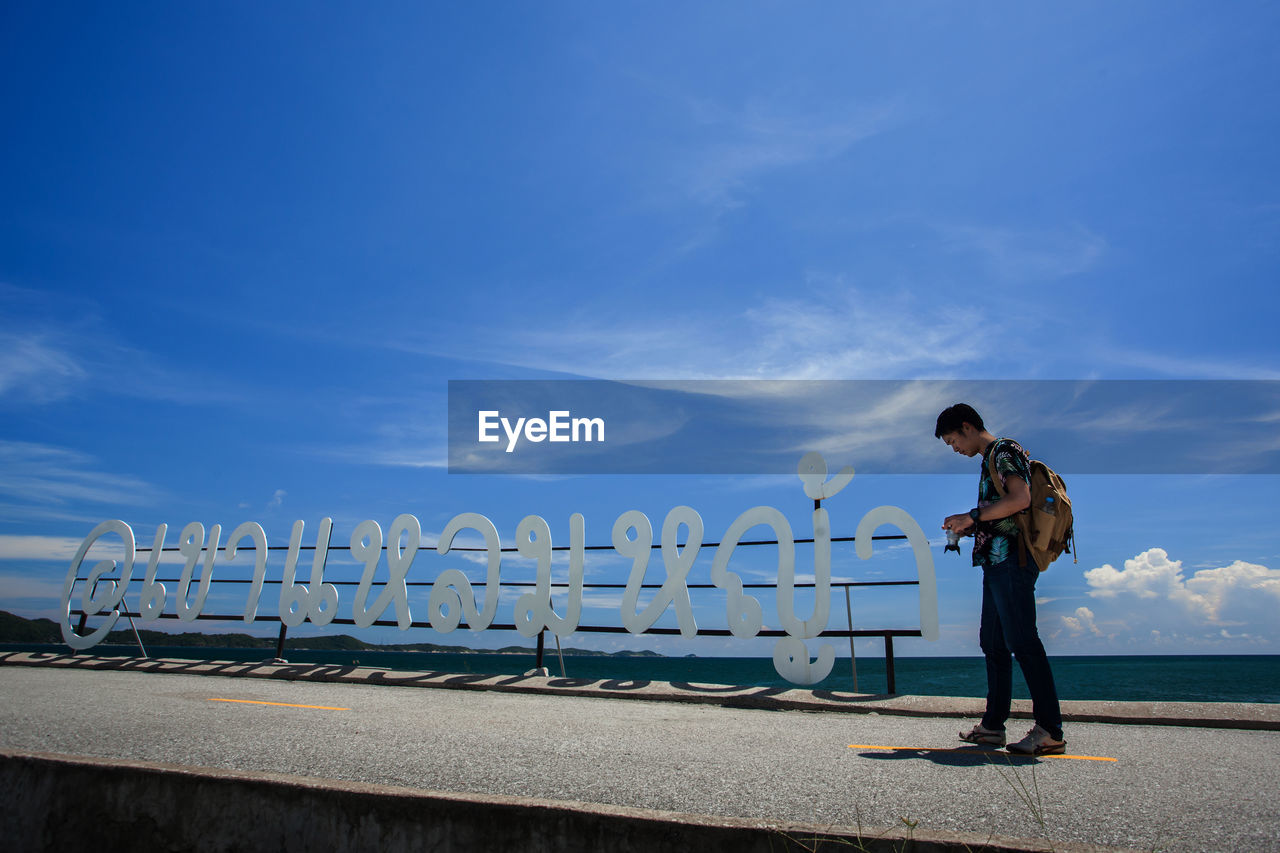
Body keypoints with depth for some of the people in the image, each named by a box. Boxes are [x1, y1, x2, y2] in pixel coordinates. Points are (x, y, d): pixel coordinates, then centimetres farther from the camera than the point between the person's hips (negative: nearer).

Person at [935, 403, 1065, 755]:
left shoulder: (1003, 451, -7)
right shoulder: (990, 459, 22)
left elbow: (1021, 498, -23)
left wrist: (972, 516, -17)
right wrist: (968, 527, 14)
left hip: (1011, 560, -10)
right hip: (996, 561, 10)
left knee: (1022, 641, -10)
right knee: (993, 643, 10)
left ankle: (1050, 732, -5)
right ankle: (993, 725, 16)